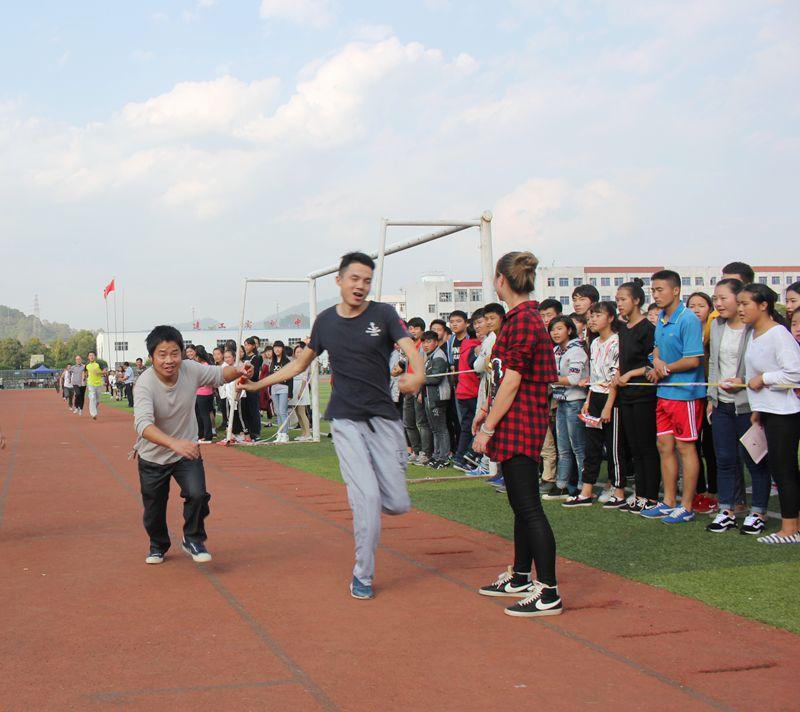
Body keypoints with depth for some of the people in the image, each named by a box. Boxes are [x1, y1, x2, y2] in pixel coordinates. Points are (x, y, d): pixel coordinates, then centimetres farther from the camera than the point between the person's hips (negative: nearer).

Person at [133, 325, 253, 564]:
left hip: (186, 451, 2)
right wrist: (174, 443, -59)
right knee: (154, 509, 11)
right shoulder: (145, 384, -29)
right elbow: (143, 424, -43)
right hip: (152, 457, -2)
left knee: (197, 494, -19)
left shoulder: (191, 370, -18)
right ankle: (158, 545, 43)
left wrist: (238, 371, -22)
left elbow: (219, 375, 2)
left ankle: (193, 540, 8)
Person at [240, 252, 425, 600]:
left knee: (398, 505, -4)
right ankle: (363, 576, 4)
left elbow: (412, 349, -16)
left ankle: (359, 498, 32)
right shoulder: (326, 321, 7)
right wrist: (258, 384, 16)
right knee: (368, 498, -12)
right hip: (346, 421, 0)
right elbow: (300, 364, 20)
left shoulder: (383, 314, -1)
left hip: (383, 418, 0)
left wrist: (417, 375, -39)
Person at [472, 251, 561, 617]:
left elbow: (512, 383, -19)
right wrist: (487, 410, 23)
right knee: (520, 504, 18)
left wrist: (489, 427, -15)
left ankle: (548, 592, -5)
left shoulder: (522, 321, -17)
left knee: (528, 507, -8)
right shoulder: (523, 317, 14)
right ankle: (521, 577, 29)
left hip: (518, 425, -10)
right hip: (517, 425, 10)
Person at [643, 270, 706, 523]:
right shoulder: (661, 319, 10)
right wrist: (657, 363, 0)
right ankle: (669, 502, 22)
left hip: (685, 393, -8)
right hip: (664, 392, 8)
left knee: (685, 447, 0)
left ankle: (686, 507, 8)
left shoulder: (688, 320, -16)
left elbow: (694, 360, -19)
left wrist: (665, 368, -8)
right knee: (664, 446, 12)